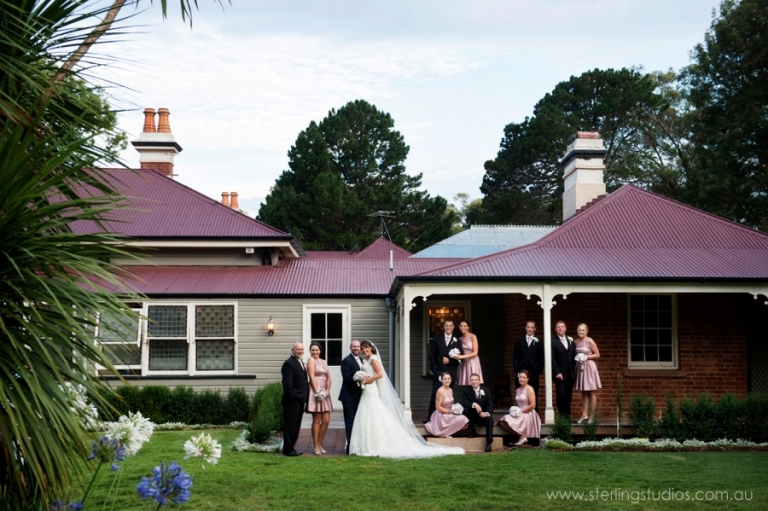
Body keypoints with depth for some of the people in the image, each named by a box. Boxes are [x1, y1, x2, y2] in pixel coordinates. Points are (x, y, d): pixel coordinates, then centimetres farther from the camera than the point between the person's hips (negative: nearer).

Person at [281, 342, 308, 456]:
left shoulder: (301, 363, 18)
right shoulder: (289, 363, -13)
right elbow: (287, 383, -19)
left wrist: (305, 397, 15)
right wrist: (291, 396, -20)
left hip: (300, 400, 9)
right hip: (292, 400, -9)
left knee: (296, 425, 13)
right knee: (290, 425, -3)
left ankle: (291, 447, 21)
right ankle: (288, 449, 3)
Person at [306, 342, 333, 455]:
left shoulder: (323, 362, 17)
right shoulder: (311, 360, -3)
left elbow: (328, 378, 12)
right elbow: (312, 377, -11)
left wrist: (327, 391, -3)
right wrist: (317, 392, -17)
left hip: (324, 392, 7)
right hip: (315, 391, -7)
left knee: (326, 420, 3)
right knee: (317, 420, -4)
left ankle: (320, 444, 15)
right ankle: (316, 447, 2)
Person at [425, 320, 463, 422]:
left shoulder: (456, 341, 9)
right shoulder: (436, 339, 7)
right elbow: (432, 355, 4)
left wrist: (449, 360, -9)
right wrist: (434, 370, -4)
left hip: (450, 372, 1)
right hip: (438, 372, -1)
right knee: (435, 394, -10)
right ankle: (430, 416, -6)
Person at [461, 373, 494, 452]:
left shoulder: (486, 391, 1)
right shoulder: (467, 390, -1)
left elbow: (490, 405, -7)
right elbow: (464, 402, -17)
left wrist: (487, 413, -29)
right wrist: (474, 404, -36)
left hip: (483, 415, 0)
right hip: (472, 416, 1)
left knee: (490, 418, -33)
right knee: (465, 409, -28)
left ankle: (489, 442, -34)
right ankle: (472, 431, -16)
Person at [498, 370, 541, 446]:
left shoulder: (529, 389, -6)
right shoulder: (518, 390, 15)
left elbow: (533, 405, -13)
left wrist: (521, 411, -13)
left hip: (528, 414, -7)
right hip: (519, 413, 7)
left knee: (508, 420, -27)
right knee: (502, 422, -16)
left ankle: (522, 436, -13)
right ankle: (521, 436, -16)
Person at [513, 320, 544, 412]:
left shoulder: (538, 342, 6)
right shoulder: (519, 340, 11)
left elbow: (541, 358, 5)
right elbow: (515, 356, 8)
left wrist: (539, 370, -3)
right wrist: (516, 368, -1)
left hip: (533, 371, -1)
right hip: (521, 370, 1)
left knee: (533, 394, 1)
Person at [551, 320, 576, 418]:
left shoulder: (570, 340, 14)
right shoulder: (553, 341, -3)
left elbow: (574, 355, 16)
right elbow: (552, 358, -8)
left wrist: (575, 370, 6)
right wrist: (557, 372, -14)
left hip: (570, 373, 5)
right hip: (560, 374, -5)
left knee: (568, 395, 4)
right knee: (561, 395, -10)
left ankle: (567, 415, 8)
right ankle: (562, 415, -4)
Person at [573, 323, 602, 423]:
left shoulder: (590, 341, -9)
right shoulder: (576, 342, 6)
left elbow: (597, 355, -6)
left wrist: (586, 357, -16)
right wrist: (577, 358, 1)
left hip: (589, 366, -6)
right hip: (579, 367, 6)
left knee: (591, 392, 2)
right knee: (583, 392, 10)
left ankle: (592, 416, 4)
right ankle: (584, 415, 13)